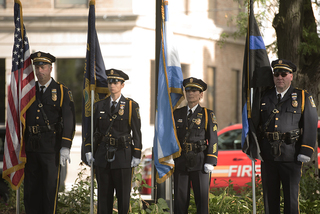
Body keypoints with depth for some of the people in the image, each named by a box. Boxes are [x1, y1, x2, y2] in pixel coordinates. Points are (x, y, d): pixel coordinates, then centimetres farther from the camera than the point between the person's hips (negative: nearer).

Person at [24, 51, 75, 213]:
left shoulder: (62, 92, 1)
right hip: (31, 148, 4)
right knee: (31, 189, 6)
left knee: (50, 188, -2)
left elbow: (69, 121, -5)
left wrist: (65, 148, -13)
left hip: (51, 148, -4)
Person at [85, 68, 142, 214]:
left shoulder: (131, 106, 1)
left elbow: (137, 133, -1)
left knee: (123, 195, -1)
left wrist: (136, 156, -6)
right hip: (103, 158, 3)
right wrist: (88, 151, 3)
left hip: (123, 157, -3)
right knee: (104, 196, 4)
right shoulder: (99, 106, 10)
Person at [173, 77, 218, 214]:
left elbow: (213, 140, -1)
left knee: (202, 198, -4)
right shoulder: (177, 114, 12)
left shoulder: (207, 115, 3)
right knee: (180, 199, 3)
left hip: (199, 162, -3)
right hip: (180, 163, 3)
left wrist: (210, 162, -9)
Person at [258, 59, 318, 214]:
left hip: (291, 156, -3)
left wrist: (305, 151, -9)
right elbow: (256, 123, 17)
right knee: (270, 195, 8)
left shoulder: (303, 98, 2)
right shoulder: (264, 97, 11)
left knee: (291, 195, 2)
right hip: (268, 157, 3)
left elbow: (310, 125, -2)